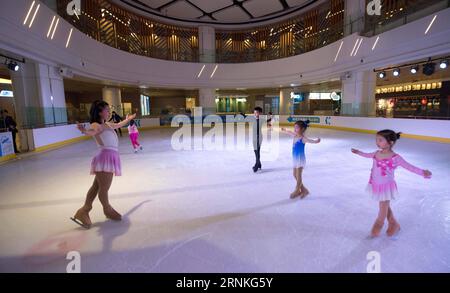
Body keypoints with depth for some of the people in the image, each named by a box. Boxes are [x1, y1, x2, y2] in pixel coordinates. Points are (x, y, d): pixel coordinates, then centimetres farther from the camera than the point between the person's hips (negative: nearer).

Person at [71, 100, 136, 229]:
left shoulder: (107, 124, 21)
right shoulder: (96, 125, -7)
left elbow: (118, 125, 42)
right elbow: (92, 131, -31)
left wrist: (128, 119, 59)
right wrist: (84, 131, -55)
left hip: (111, 157, 9)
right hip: (105, 156, -9)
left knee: (97, 186, 10)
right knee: (104, 188, 4)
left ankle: (84, 211, 17)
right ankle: (107, 210, 20)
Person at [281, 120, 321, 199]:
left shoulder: (303, 138, -18)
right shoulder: (295, 136, 5)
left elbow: (310, 140, -38)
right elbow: (290, 132, 28)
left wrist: (316, 141, -60)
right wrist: (285, 130, 47)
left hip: (300, 159, -9)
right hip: (295, 158, 9)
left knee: (298, 176, -1)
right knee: (295, 175, 13)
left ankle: (296, 191, 14)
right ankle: (304, 190, 26)